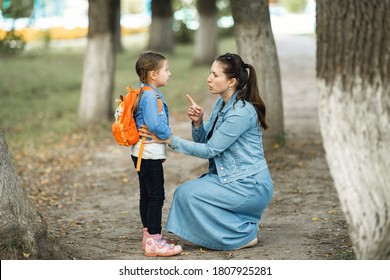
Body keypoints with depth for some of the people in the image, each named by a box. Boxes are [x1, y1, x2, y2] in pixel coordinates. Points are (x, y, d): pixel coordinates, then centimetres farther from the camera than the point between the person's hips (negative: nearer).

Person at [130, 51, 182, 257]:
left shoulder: (147, 93, 13)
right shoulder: (150, 95, -19)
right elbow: (154, 124, -27)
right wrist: (170, 135, -11)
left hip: (144, 153, 11)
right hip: (150, 153, -11)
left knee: (147, 195, 15)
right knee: (156, 196, -6)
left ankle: (149, 236, 24)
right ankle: (154, 242, -3)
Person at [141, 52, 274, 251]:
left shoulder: (241, 112, -22)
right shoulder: (221, 104, 8)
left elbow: (209, 150, -20)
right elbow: (203, 141, 10)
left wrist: (169, 140, -22)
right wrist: (197, 123, -10)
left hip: (250, 186, -9)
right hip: (230, 179, 9)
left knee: (189, 194, -16)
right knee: (184, 192, 3)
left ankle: (243, 236, -5)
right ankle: (242, 226, 11)